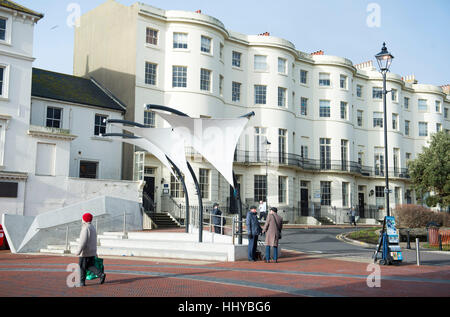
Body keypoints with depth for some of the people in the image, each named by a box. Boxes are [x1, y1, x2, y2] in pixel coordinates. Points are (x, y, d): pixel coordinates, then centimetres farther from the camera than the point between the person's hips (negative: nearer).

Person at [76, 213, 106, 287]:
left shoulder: (85, 228, -16)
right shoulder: (93, 228, 13)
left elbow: (83, 241, -22)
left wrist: (78, 251, -20)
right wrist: (95, 252, 24)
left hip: (85, 252, -8)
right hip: (92, 252, 8)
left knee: (82, 267, 3)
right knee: (90, 266, 11)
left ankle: (82, 282, 9)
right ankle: (101, 275, -5)